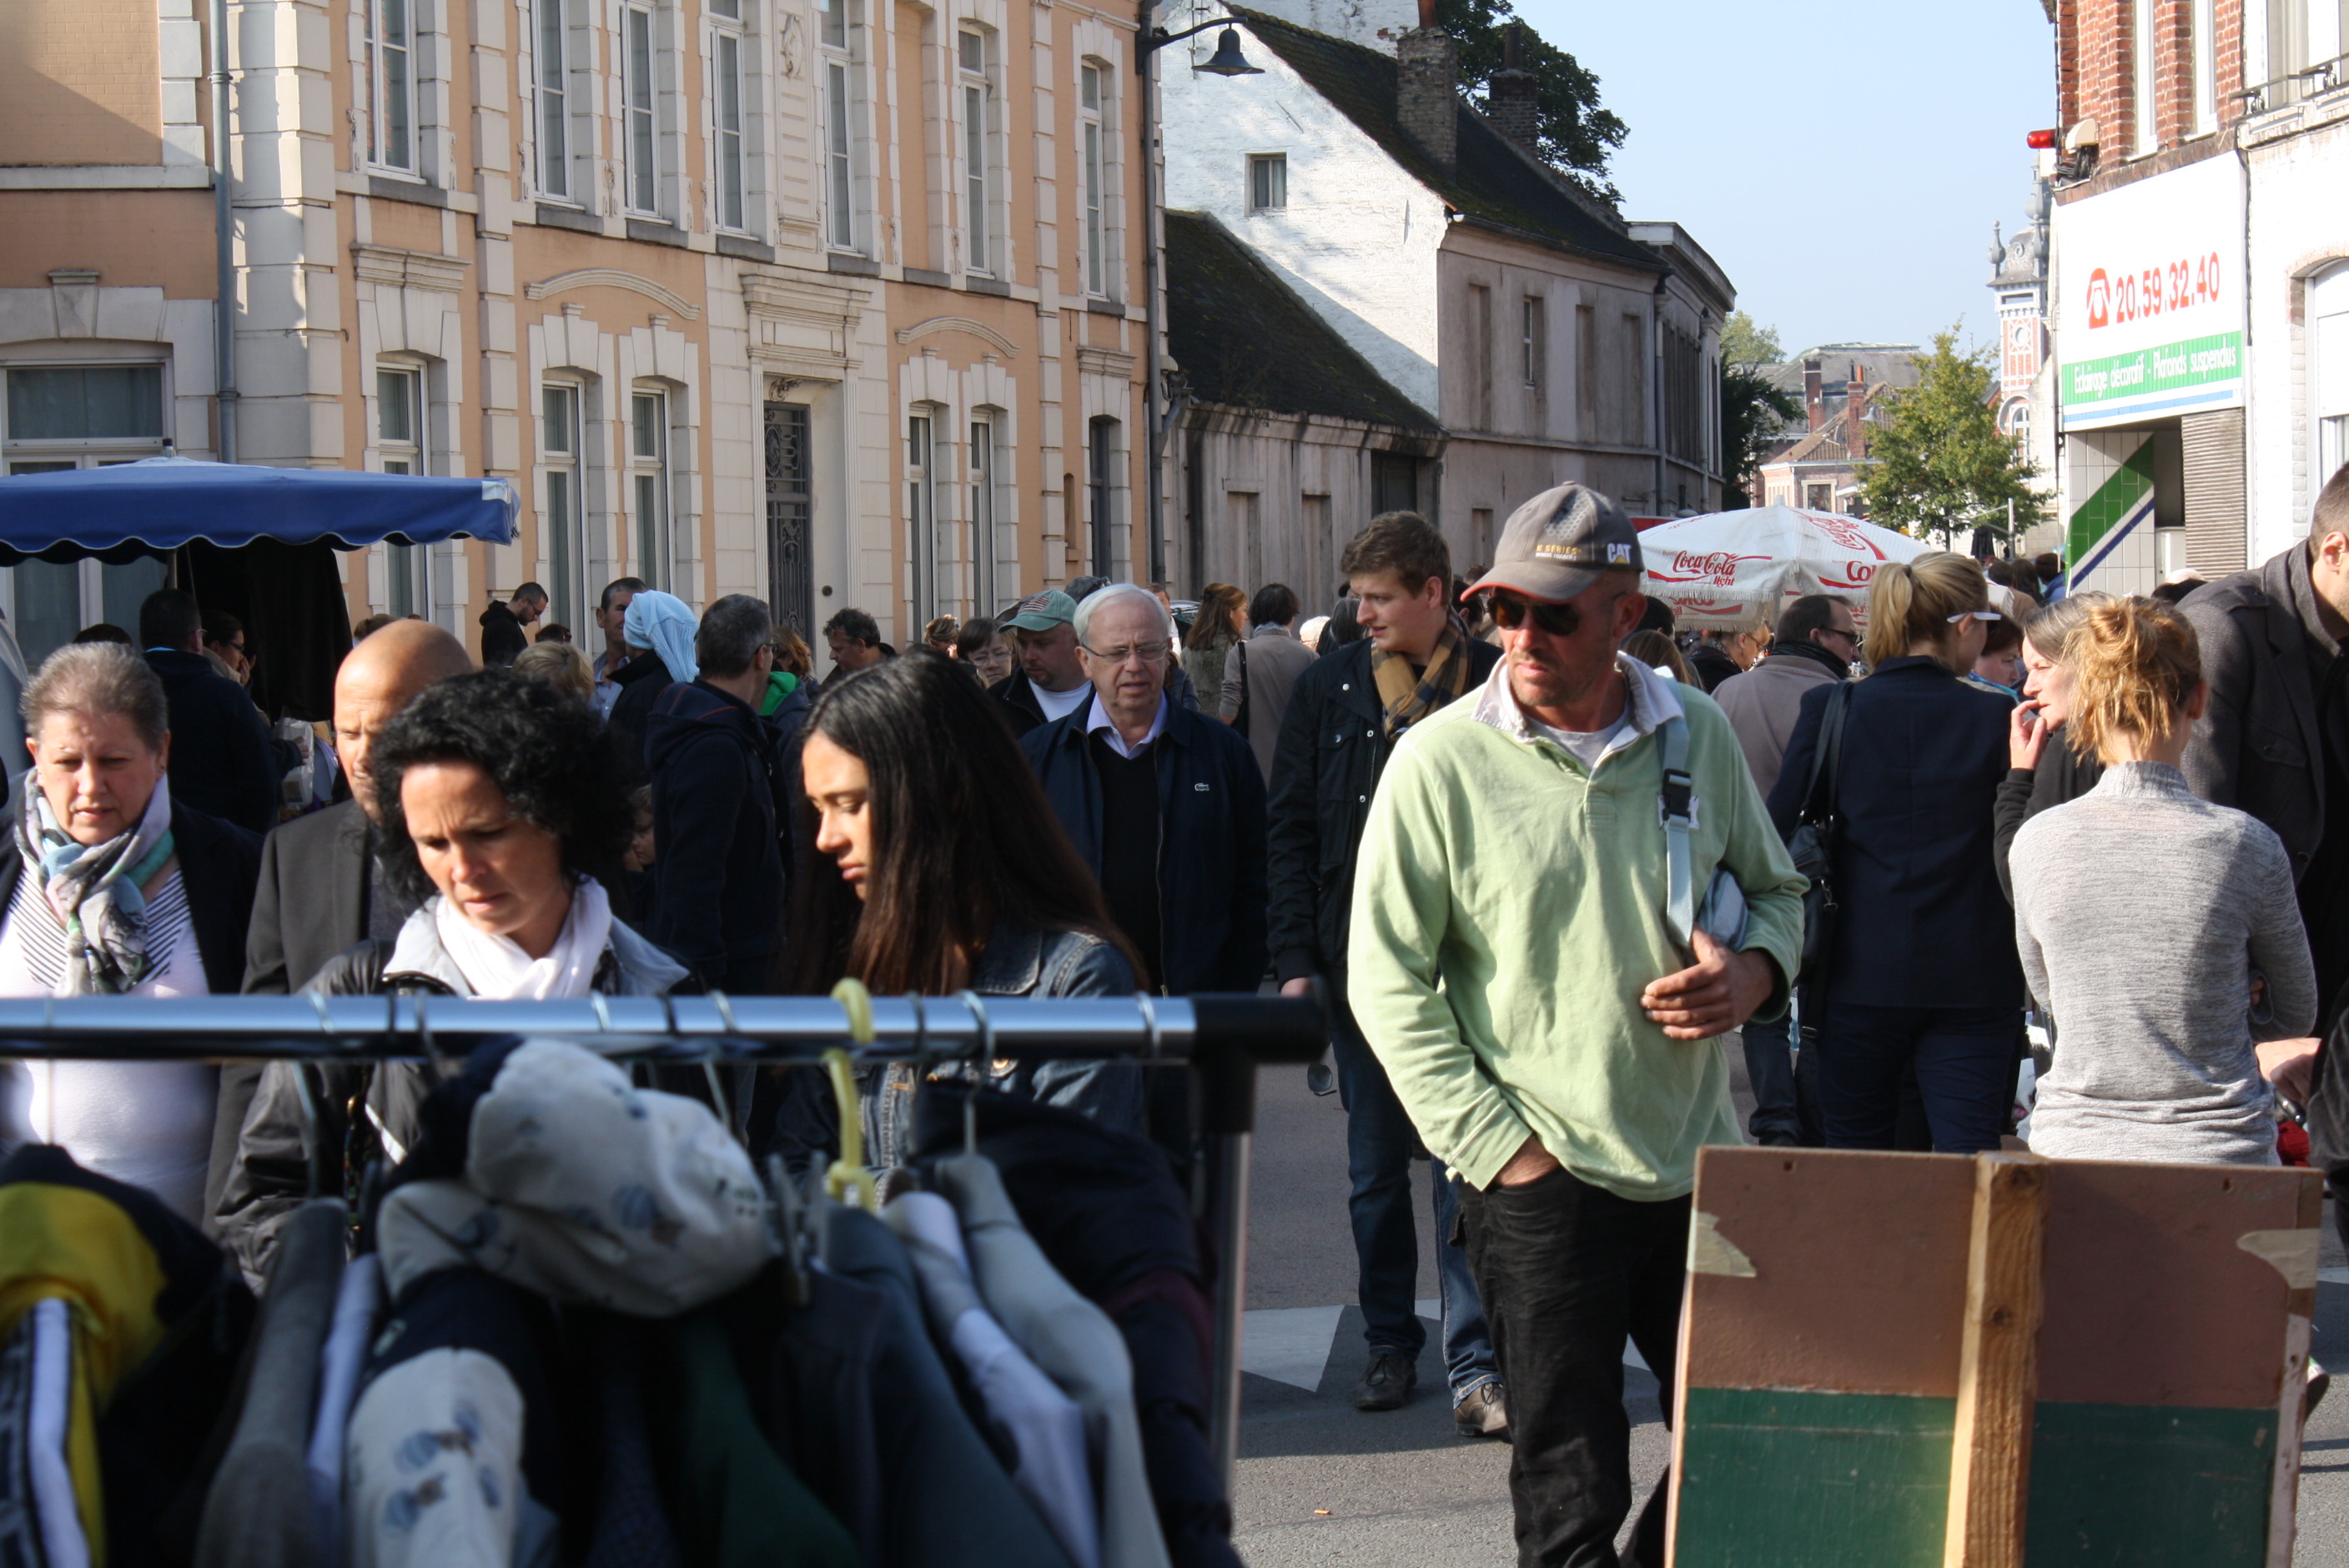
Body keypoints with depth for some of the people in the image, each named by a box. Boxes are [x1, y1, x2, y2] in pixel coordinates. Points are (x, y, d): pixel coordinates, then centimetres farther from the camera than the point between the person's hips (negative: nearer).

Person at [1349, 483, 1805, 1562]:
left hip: (1698, 1166, 4)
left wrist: (1753, 971, -5)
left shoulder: (1697, 732, 4)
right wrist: (1500, 1147, -10)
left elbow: (1774, 890, 18)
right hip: (1542, 1187, -4)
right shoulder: (1442, 761, -7)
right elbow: (1389, 979, -4)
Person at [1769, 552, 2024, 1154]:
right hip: (1973, 982, -1)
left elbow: (1780, 830, 0)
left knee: (1855, 1153, 10)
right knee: (1969, 1157, 0)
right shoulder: (1994, 719, -5)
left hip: (1862, 975, 1)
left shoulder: (1828, 711, -3)